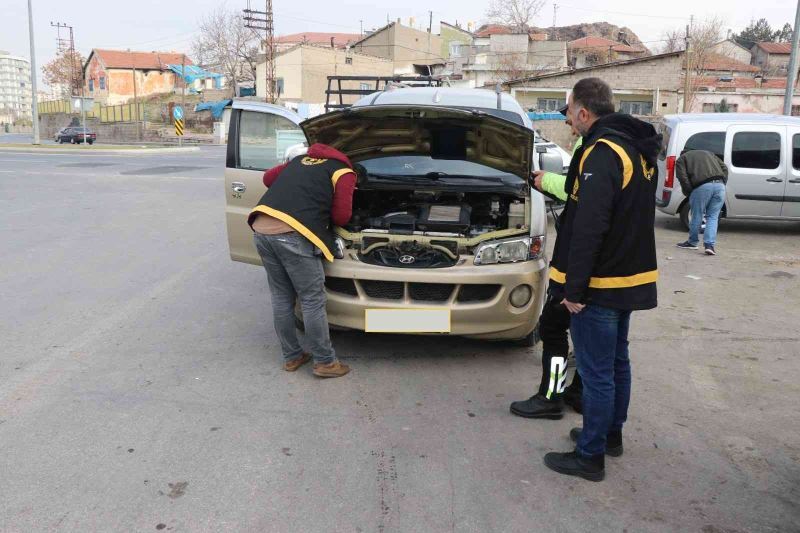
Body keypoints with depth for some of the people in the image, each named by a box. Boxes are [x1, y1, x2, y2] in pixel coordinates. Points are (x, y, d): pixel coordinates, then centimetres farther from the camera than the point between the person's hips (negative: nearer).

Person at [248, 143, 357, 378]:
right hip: (291, 235, -7)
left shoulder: (300, 160, 30)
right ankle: (325, 362, 15)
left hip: (261, 229, 7)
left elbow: (268, 177, 33)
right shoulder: (344, 173, 12)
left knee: (281, 298, 17)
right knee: (313, 301, 5)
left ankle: (291, 357, 28)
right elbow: (341, 215, 4)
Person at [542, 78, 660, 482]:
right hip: (630, 277, 10)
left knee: (596, 372, 0)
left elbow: (589, 228, -26)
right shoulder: (639, 150, 10)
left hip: (600, 284, -10)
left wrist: (574, 287, -21)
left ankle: (590, 456, 13)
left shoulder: (602, 153, -20)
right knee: (616, 362, 21)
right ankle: (611, 434, 37)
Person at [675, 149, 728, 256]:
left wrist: (689, 193, 8)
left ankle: (692, 242, 25)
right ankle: (710, 244, -2)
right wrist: (722, 183, 19)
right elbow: (724, 168, 21)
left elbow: (683, 178, 0)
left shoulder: (681, 159, 19)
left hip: (702, 186, -4)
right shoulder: (708, 153, 35)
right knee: (713, 217, 9)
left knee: (697, 216, 11)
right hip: (719, 185, 4)